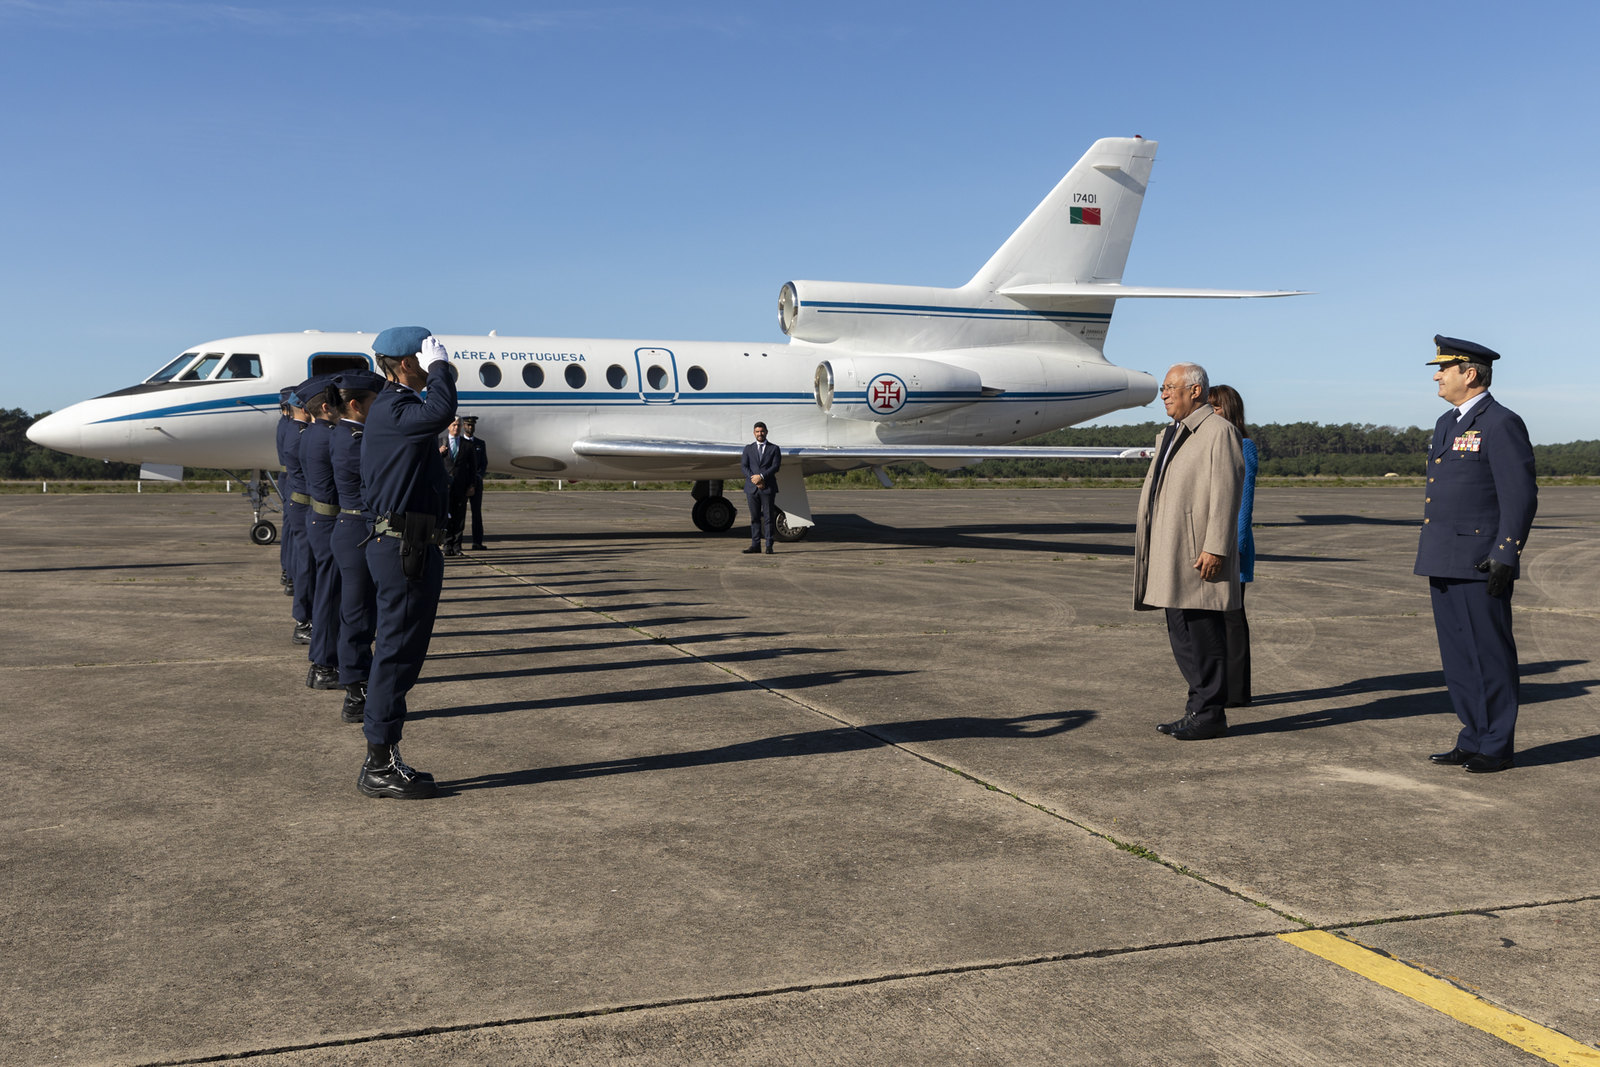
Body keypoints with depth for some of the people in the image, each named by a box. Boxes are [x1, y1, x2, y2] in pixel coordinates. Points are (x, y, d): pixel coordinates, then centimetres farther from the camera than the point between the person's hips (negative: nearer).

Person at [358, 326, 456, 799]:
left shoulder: (400, 406, 20)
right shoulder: (391, 408, -13)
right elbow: (440, 412, -34)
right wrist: (439, 366, -17)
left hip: (412, 546, 11)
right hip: (403, 546, -11)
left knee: (398, 653, 13)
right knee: (397, 652, -6)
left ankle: (383, 760, 20)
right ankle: (380, 766, 0)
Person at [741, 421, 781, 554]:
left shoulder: (774, 449, 7)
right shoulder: (748, 448, 12)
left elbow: (775, 467, -5)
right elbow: (743, 466, 2)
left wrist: (761, 476, -17)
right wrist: (754, 479, -12)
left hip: (768, 488, -2)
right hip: (752, 488, 2)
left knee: (768, 517, -2)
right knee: (755, 517, 4)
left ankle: (769, 546, -1)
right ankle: (755, 545, 7)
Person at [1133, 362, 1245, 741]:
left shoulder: (1220, 432, -8)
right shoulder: (1172, 434, 20)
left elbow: (1225, 494, -15)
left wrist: (1215, 549, -21)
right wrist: (1149, 548, 18)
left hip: (1200, 554, -9)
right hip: (1172, 556, 9)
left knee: (1204, 635, -5)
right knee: (1182, 636, 12)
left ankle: (1209, 714, 3)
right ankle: (1198, 707, 20)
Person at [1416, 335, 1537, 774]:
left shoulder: (1501, 424, -10)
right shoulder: (1447, 423, 17)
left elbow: (1520, 495, -14)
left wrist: (1504, 556, -19)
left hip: (1480, 564, -9)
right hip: (1444, 564, 9)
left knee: (1490, 655, -1)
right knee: (1458, 659, 12)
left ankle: (1496, 747, 7)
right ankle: (1474, 741, 20)